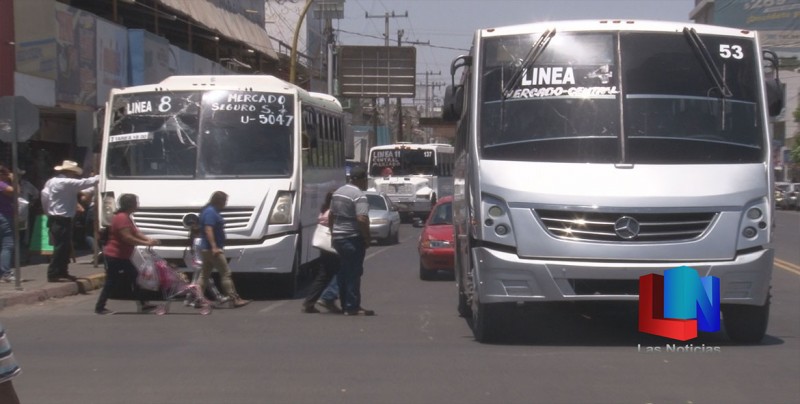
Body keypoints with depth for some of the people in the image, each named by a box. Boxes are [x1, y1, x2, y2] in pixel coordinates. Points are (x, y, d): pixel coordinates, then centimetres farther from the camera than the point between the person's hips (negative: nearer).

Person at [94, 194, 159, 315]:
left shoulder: (126, 217, 14)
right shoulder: (122, 217, -20)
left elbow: (135, 233, 14)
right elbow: (127, 238, -26)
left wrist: (149, 239, -3)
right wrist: (146, 243, -21)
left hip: (121, 256, 11)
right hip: (115, 256, -11)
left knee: (135, 277, 12)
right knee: (111, 282, -6)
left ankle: (143, 303, 18)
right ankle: (99, 307, 1)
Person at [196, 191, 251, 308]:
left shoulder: (211, 211, 17)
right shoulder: (211, 212, -15)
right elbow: (208, 230, -24)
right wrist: (214, 247, -29)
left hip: (206, 249, 11)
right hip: (212, 249, -11)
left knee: (204, 275, 11)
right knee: (226, 274, -7)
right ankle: (235, 299, -5)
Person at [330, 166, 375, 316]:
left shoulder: (338, 192, 12)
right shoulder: (359, 195, -16)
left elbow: (332, 215, 19)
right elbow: (362, 219, -24)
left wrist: (333, 234, 26)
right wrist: (367, 239, -15)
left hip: (338, 237, 9)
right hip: (353, 239, -9)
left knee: (344, 272, 14)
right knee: (353, 273, -5)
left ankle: (345, 305, 18)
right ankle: (352, 307, -5)